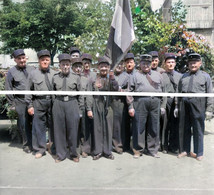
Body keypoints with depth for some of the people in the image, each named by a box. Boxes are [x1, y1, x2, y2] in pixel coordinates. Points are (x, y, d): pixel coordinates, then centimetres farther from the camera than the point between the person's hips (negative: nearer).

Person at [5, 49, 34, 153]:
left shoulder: (31, 69, 8)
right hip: (20, 102, -2)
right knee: (24, 124, 5)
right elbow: (8, 90, 2)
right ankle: (27, 145, 22)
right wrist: (12, 104, 0)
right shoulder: (11, 72, 0)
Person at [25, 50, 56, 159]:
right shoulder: (33, 74, 2)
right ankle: (40, 149, 17)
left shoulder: (54, 74, 6)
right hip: (39, 103, -1)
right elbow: (28, 91, 3)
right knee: (39, 126, 2)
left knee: (53, 125, 11)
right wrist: (29, 105, -2)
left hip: (52, 102, 1)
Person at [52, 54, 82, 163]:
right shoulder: (55, 77, 8)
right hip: (58, 104, 1)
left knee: (72, 129, 3)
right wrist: (56, 102, 9)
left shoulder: (76, 77, 4)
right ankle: (60, 154, 19)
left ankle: (73, 154, 20)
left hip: (72, 103, -1)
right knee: (59, 129, 5)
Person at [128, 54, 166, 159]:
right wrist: (131, 107, -4)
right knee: (139, 127, 0)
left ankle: (153, 150, 19)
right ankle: (138, 150, 13)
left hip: (155, 102, 3)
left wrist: (162, 105, 8)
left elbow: (163, 90, 16)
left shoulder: (157, 75, 19)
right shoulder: (136, 76, 11)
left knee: (154, 127, 7)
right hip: (140, 102, -2)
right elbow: (130, 92, 5)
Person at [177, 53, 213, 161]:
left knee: (198, 129, 4)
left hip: (198, 105, -3)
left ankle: (198, 152, 17)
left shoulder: (205, 76, 7)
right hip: (184, 104, 3)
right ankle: (185, 150, 23)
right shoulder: (183, 76, 17)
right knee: (184, 129, 9)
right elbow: (178, 92, 17)